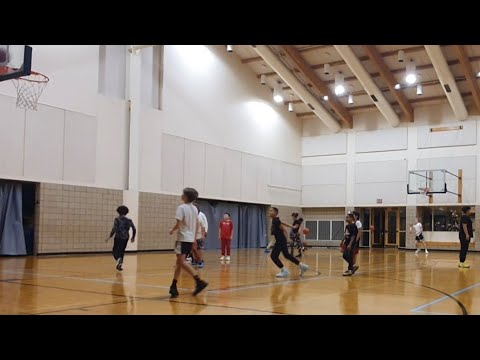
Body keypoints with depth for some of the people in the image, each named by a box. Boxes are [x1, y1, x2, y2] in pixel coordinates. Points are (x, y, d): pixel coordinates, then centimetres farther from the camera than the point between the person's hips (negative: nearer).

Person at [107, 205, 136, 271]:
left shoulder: (117, 219, -7)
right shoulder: (129, 220, 6)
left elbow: (114, 229, -16)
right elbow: (134, 229, 5)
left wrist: (110, 237, -8)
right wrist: (133, 237, 18)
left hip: (118, 237, -4)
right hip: (125, 238, 4)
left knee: (115, 251, 8)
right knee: (122, 251, 18)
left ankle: (119, 259, -23)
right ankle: (119, 265, 16)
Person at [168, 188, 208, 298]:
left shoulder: (181, 208, -12)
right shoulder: (195, 209, 11)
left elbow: (178, 224, -18)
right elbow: (197, 225, 15)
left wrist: (172, 230, 1)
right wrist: (194, 237, 23)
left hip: (183, 238, -8)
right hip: (190, 238, 8)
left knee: (182, 261, -12)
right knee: (179, 262, 13)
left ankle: (199, 281, -23)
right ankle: (173, 287, 16)